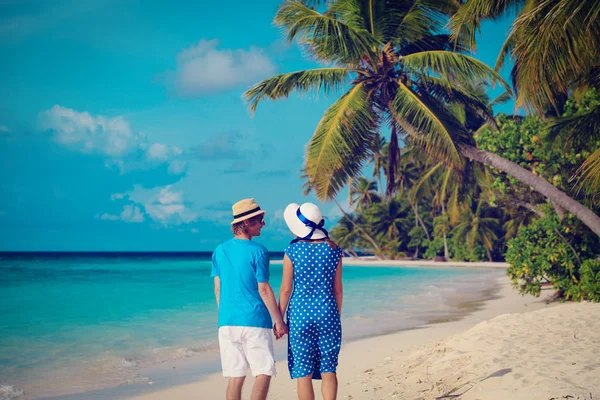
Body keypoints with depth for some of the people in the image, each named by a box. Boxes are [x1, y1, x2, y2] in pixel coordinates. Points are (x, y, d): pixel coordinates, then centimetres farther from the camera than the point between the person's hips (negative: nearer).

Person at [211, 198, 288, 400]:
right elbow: (263, 290, -9)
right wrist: (279, 321, -3)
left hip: (227, 322, 5)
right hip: (255, 322, -5)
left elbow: (217, 289, 11)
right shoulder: (258, 251, -8)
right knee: (264, 373, 1)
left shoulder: (220, 250, 8)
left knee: (235, 377, 9)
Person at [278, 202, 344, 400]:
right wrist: (337, 316, 16)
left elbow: (286, 289, -4)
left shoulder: (292, 251, -7)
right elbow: (337, 289, 5)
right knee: (328, 369, 7)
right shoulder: (334, 250, 1)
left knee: (303, 371, 5)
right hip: (327, 311, 2)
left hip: (300, 312, -2)